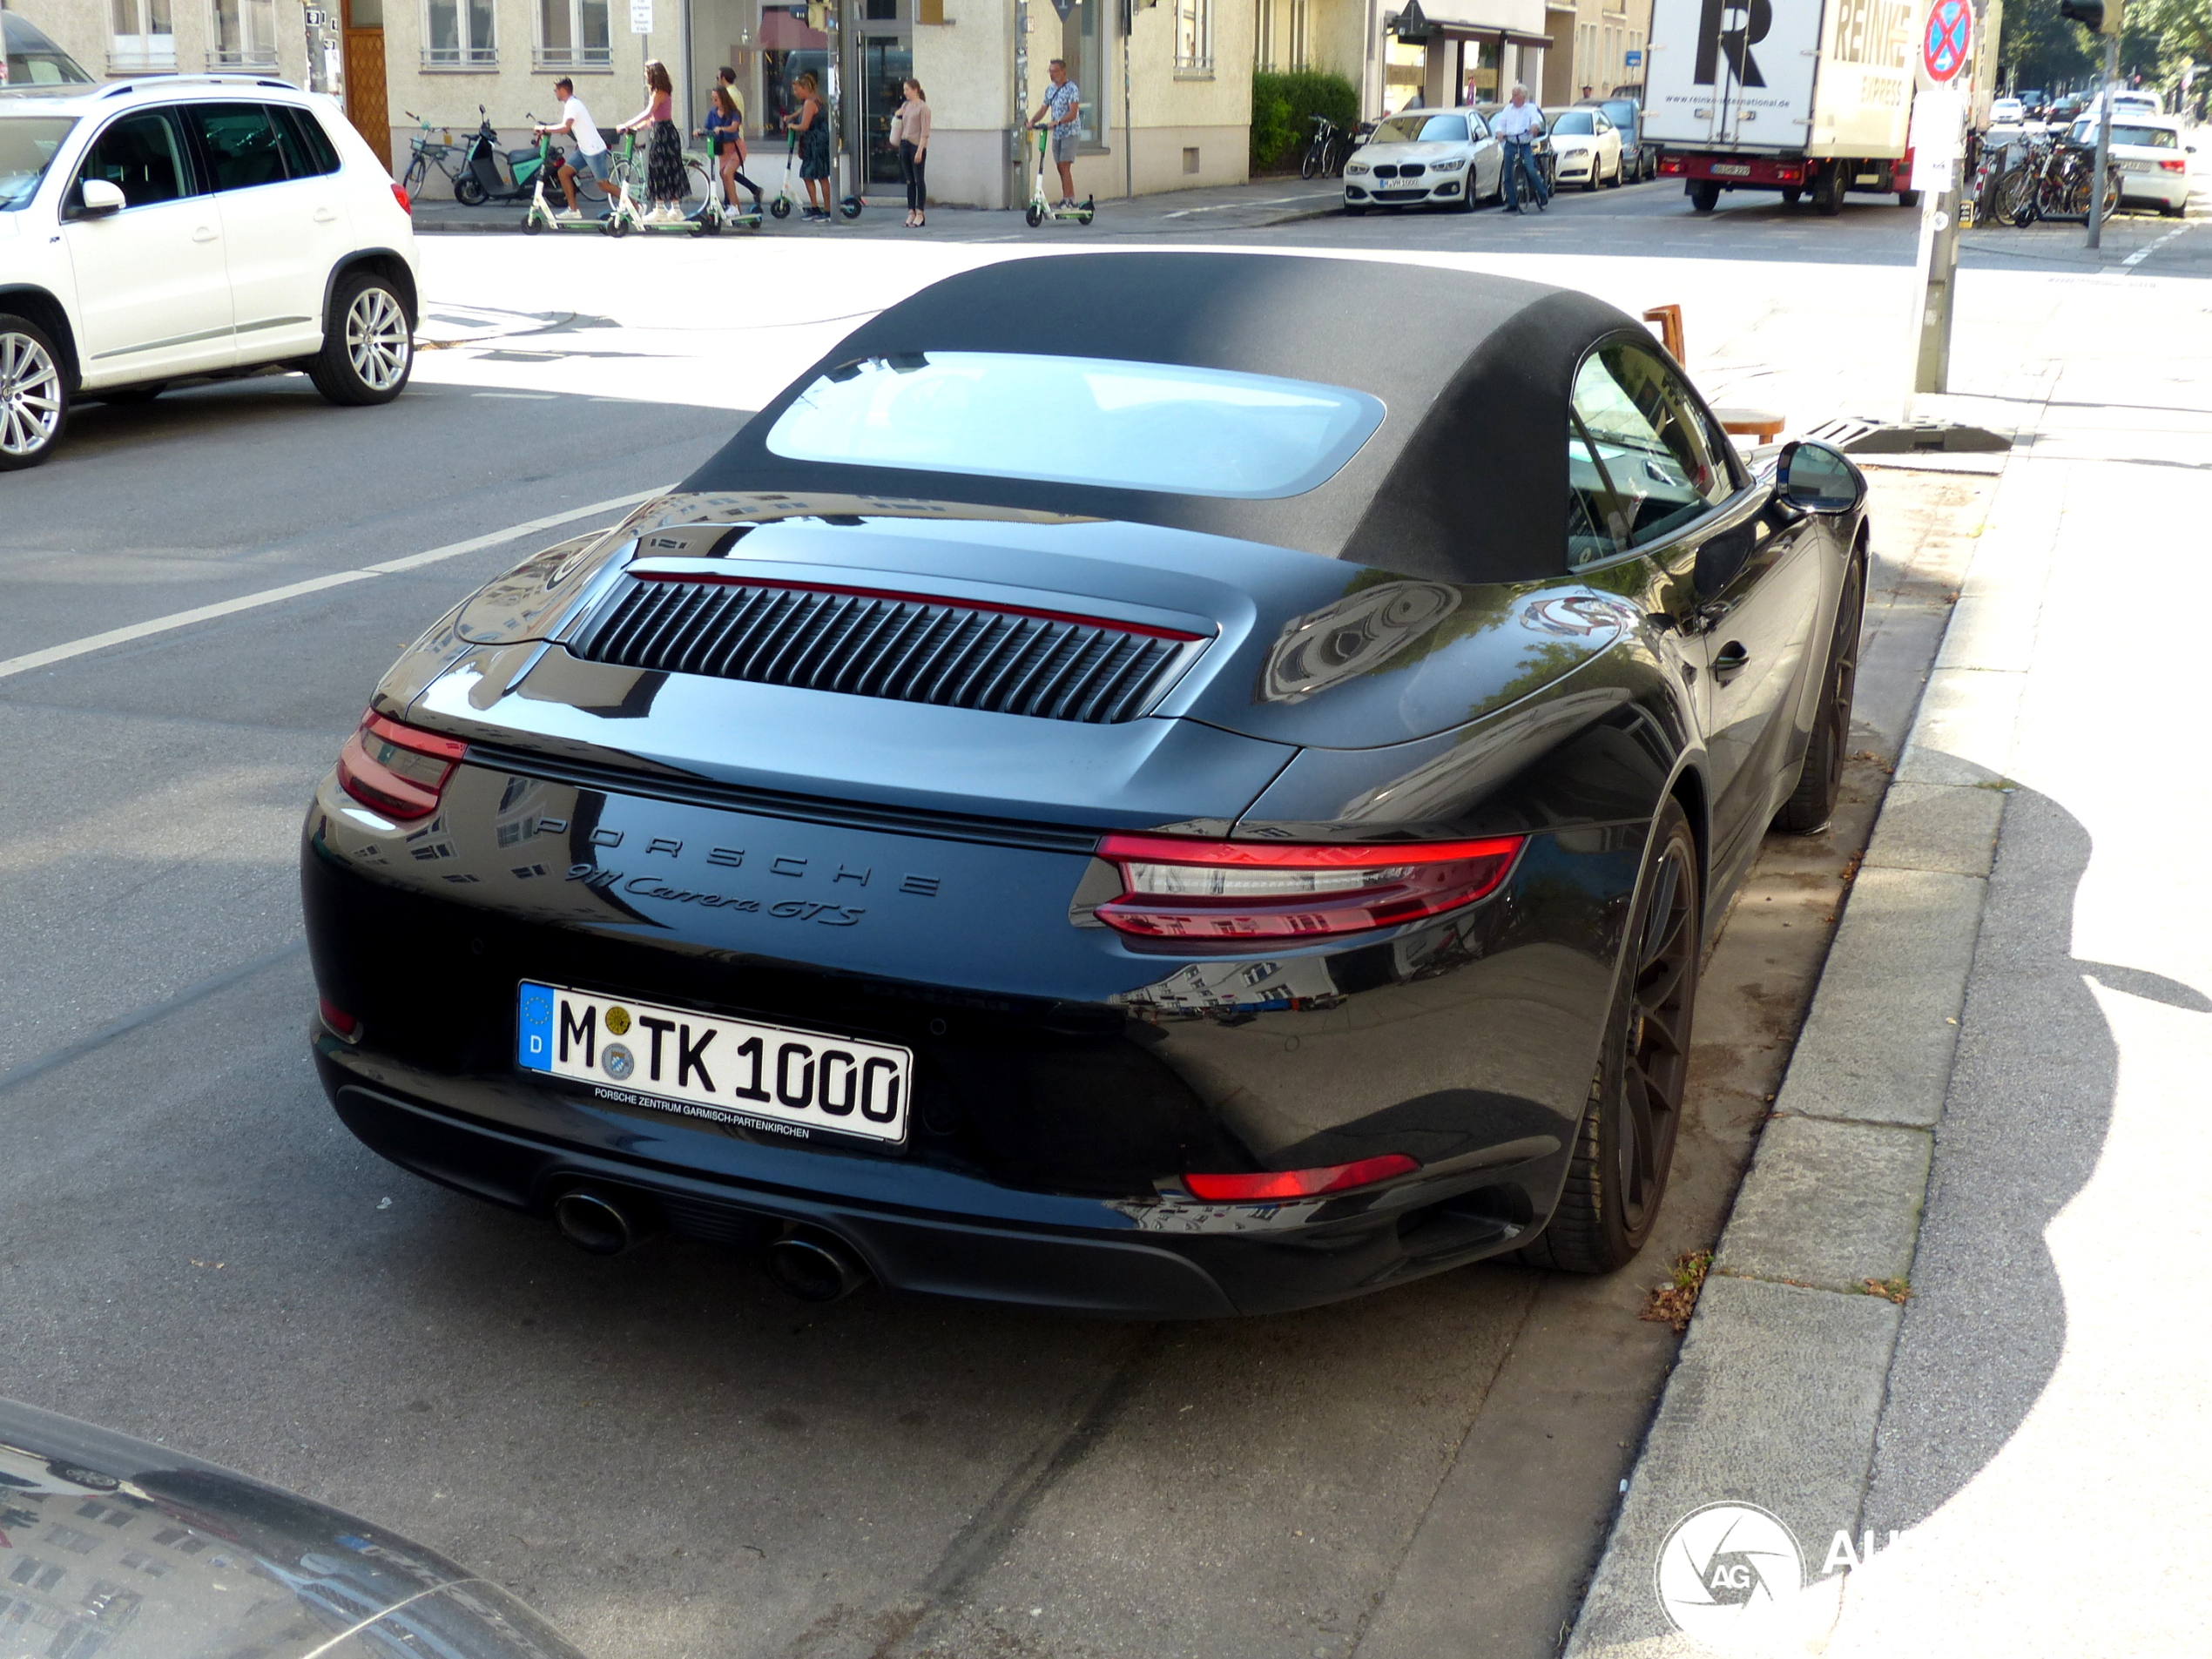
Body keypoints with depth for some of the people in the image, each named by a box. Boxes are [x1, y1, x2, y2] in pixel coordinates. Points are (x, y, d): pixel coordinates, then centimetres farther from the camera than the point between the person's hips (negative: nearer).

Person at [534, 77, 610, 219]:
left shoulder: (572, 105, -16)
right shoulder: (572, 103, 14)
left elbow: (565, 128, -28)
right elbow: (566, 126, 19)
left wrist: (545, 129, -19)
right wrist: (546, 130, 7)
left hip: (594, 150, -10)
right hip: (584, 149, 10)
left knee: (603, 185, -7)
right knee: (563, 173, 6)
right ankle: (573, 210, 8)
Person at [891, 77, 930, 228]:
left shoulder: (922, 107, -7)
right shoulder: (905, 106, 13)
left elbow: (925, 132, -11)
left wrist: (920, 150, -17)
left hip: (917, 146, -7)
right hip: (904, 145, 7)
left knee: (918, 180, -3)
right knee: (909, 181, 8)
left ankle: (920, 214, 1)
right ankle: (911, 212, 11)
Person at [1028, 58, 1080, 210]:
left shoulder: (1072, 89, -11)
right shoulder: (1050, 90, 11)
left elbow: (1072, 114, -19)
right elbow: (1043, 109, 11)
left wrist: (1057, 122, -32)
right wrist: (1032, 121, -7)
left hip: (1069, 133, -7)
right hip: (1056, 134, 7)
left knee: (1065, 166, -14)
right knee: (1062, 168, 8)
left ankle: (1067, 200, -14)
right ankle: (1070, 199, 14)